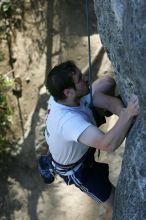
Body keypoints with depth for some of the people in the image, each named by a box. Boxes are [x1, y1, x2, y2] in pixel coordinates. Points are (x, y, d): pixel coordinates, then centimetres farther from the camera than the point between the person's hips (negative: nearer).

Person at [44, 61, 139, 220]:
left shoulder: (63, 95, -26)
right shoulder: (68, 120, -49)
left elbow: (108, 101, -25)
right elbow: (109, 145, -59)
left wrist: (123, 113, -43)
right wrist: (128, 115, -65)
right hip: (76, 168, -7)